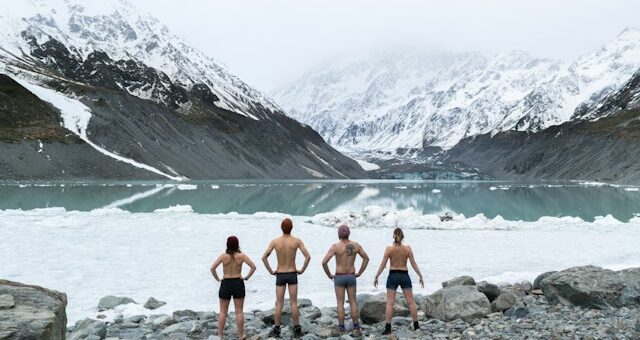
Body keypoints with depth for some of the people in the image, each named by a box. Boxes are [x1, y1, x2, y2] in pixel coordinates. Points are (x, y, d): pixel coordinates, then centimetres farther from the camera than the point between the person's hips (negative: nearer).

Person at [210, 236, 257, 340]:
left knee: (223, 312, 10)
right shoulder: (241, 256, -7)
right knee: (239, 312, 9)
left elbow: (212, 268, -14)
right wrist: (246, 277, -1)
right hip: (238, 284, 0)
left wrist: (218, 279, -3)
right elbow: (253, 267, -10)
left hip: (225, 284, 0)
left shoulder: (223, 256, -8)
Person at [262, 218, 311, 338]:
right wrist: (302, 270, -1)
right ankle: (297, 330, 8)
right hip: (292, 275, 0)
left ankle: (276, 330, 10)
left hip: (280, 276, 0)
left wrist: (271, 271, 1)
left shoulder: (275, 241, -7)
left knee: (279, 304, 7)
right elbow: (308, 257, -14)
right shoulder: (297, 241, -8)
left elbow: (264, 257, -11)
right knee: (294, 303, 5)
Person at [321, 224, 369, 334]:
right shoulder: (355, 245, -5)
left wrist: (329, 275, -5)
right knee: (353, 302, 13)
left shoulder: (335, 246, -17)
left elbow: (324, 262, -22)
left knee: (340, 303, 6)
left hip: (339, 278, -2)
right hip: (351, 278, 2)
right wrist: (359, 273, 9)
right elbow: (366, 258, 3)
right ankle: (356, 326, 13)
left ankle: (342, 328, 8)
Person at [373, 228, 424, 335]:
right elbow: (414, 264, -3)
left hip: (393, 276, -1)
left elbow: (383, 265, -8)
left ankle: (388, 328, -2)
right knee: (411, 301, 13)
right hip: (404, 276, 1)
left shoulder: (389, 249, -10)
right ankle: (416, 325, 22)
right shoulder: (408, 248, -7)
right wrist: (420, 276, 7)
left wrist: (376, 277, 1)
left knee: (390, 302, 1)